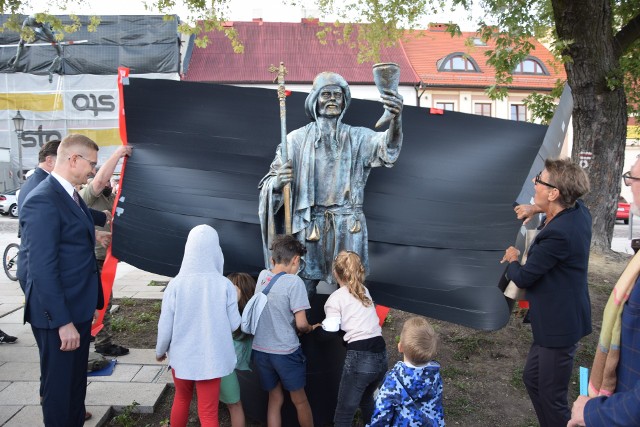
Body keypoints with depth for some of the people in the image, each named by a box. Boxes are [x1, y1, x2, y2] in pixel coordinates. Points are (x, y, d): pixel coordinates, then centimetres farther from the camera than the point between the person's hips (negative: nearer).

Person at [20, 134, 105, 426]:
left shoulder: (72, 196, 9)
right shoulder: (43, 201, -20)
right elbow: (42, 269, -24)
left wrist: (90, 303, 15)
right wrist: (63, 322, -22)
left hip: (77, 309, 9)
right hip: (58, 315, -9)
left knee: (77, 381, 22)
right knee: (59, 387, 9)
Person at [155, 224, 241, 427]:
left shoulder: (176, 284, -15)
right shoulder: (225, 285, -16)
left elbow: (165, 325, -8)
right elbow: (234, 325, -8)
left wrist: (160, 350, 11)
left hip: (182, 356, 2)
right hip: (211, 358, -1)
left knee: (181, 399, 27)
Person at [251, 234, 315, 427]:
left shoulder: (262, 276, 1)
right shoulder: (294, 282, -16)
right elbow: (301, 324, -16)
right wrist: (309, 329, 3)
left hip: (260, 350, 5)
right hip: (285, 352, -5)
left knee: (275, 399, 19)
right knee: (299, 400, 15)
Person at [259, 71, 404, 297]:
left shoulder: (357, 137, 4)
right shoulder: (296, 139, 4)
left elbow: (387, 144, -17)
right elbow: (270, 183, 3)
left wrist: (396, 118, -38)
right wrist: (277, 182, -22)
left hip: (348, 227, 1)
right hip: (309, 225, 0)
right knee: (305, 288, 4)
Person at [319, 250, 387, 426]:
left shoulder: (336, 297, -1)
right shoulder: (365, 291, 17)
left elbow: (330, 332, -7)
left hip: (359, 358, -7)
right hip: (381, 355, 7)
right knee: (366, 399, 31)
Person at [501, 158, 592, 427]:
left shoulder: (558, 233, -30)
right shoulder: (580, 212, -3)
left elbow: (523, 278, -20)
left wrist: (512, 260, 2)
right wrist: (537, 209, 10)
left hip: (559, 326, -10)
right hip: (559, 319, 10)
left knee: (552, 397, 5)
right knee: (532, 378, 23)